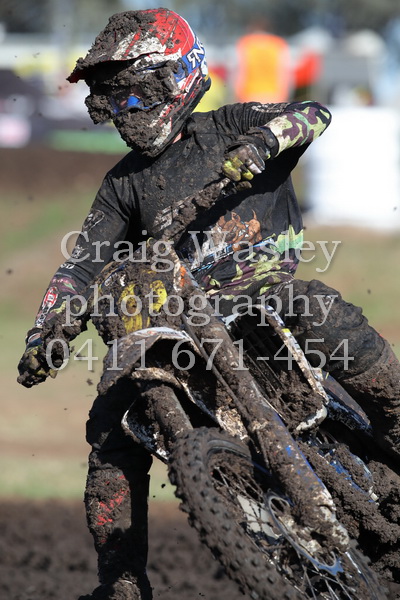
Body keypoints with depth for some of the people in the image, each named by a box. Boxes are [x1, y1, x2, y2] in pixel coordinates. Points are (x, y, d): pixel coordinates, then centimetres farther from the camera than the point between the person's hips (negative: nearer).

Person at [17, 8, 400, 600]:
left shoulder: (229, 128, 4)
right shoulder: (123, 183, 15)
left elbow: (313, 113, -12)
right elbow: (83, 264, 10)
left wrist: (262, 140, -33)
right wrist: (42, 336, -5)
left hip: (265, 290, -4)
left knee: (323, 312, -36)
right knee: (111, 428, -7)